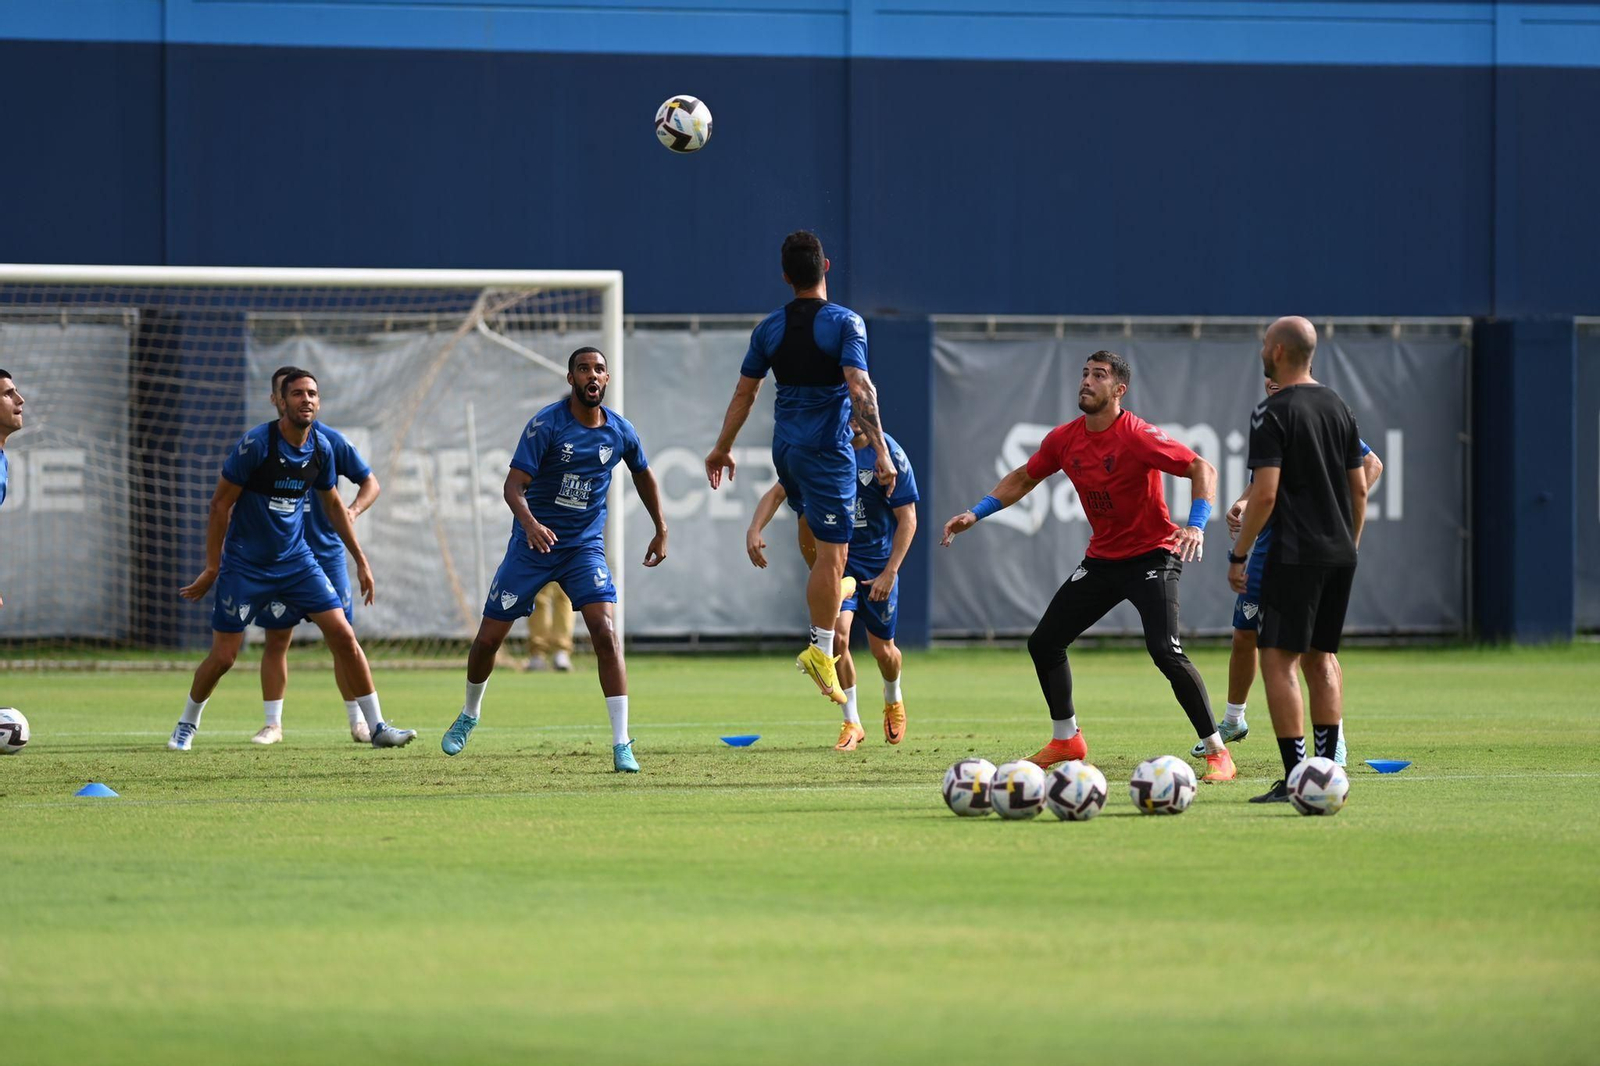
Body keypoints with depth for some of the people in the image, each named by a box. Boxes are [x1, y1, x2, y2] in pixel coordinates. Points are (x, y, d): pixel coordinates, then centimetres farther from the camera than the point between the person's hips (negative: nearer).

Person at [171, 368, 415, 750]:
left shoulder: (321, 447, -1)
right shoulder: (257, 443, -18)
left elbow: (332, 504, 16)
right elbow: (221, 503, -12)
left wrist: (360, 561, 16)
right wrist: (212, 569, -11)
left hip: (296, 560, 4)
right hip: (245, 565, -4)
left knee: (344, 636, -6)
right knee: (222, 657, -3)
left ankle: (376, 726, 1)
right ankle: (187, 725, 23)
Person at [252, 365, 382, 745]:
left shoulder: (330, 440, 2)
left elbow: (370, 483, 6)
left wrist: (353, 511, -13)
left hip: (326, 553, 0)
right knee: (276, 640, 1)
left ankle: (358, 721, 7)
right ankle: (272, 724, 10)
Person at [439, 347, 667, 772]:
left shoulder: (620, 432, -2)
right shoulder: (547, 424, -14)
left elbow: (643, 475, 20)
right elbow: (514, 484, -21)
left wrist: (661, 530, 23)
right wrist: (530, 523, -40)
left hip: (585, 546, 1)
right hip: (533, 543, -1)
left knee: (606, 633, -19)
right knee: (489, 637, 5)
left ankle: (622, 745, -18)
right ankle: (470, 714, 35)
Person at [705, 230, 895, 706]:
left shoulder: (770, 328, 5)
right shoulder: (844, 323, -11)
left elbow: (744, 393, 10)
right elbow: (860, 389, -20)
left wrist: (722, 448, 20)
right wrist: (880, 449, -20)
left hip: (786, 449, 6)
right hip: (827, 450, -6)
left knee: (816, 535, 32)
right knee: (833, 552, -4)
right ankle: (820, 649, -6)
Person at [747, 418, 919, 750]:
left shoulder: (889, 454, -14)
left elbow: (907, 519, -13)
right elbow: (777, 492, -6)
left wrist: (889, 573, -20)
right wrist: (754, 530, -25)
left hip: (878, 563, -1)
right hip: (837, 555, 1)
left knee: (883, 651, 8)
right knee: (837, 634, -19)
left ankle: (893, 699, 44)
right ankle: (851, 723, -2)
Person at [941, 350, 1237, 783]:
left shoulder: (1139, 436, -19)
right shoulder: (1064, 439, 0)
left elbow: (1201, 469, -23)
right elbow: (1024, 478, 17)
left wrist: (1195, 525, -37)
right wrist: (977, 513, 7)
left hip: (1152, 556, -7)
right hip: (1102, 559, 7)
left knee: (1165, 651, -23)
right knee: (1043, 643, 7)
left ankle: (1216, 751, -13)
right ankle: (1066, 740, 26)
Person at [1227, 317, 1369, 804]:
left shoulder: (1272, 412, -11)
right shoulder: (1338, 407, 12)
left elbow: (1265, 493, -16)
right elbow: (1360, 488, 15)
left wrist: (1239, 554, -9)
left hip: (1295, 556, -8)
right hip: (1340, 553, 8)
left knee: (1278, 659, -6)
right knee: (1321, 657, 14)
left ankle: (1295, 775, -12)